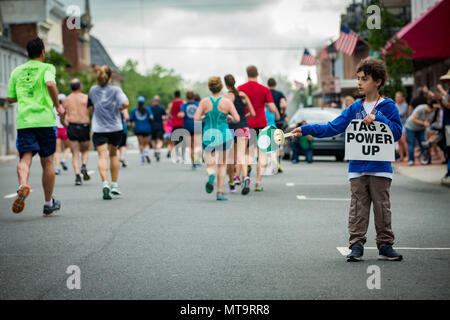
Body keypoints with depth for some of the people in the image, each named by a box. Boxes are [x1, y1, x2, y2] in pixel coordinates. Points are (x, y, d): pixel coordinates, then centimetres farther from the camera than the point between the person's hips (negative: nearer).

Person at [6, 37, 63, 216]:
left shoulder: (17, 72, 14)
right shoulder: (47, 68, 2)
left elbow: (10, 99, 16)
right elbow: (50, 84, -20)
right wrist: (57, 106, -9)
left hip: (23, 121, 2)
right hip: (45, 120, -2)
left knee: (25, 158, -7)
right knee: (47, 162, 9)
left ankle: (23, 185, -39)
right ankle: (48, 204, 17)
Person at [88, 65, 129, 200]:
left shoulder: (93, 90, 3)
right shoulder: (115, 90, -5)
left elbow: (90, 107, 14)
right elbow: (125, 103, -20)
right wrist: (119, 108, -1)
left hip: (99, 129, 0)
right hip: (115, 128, 0)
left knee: (102, 156, -8)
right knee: (113, 154, 19)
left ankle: (105, 183, -30)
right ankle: (114, 185, 23)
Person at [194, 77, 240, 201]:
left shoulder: (204, 102, -3)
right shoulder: (227, 102, -6)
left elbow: (196, 118, -7)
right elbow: (237, 119, -8)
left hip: (208, 136, 1)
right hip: (224, 135, -1)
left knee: (210, 166, 7)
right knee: (222, 165, 16)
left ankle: (211, 176, -28)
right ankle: (219, 192, 13)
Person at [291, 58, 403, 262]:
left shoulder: (388, 106, 0)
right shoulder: (355, 108, 9)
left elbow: (397, 132, -7)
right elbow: (332, 128, 6)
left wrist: (377, 119, -17)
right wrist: (306, 130, -2)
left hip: (380, 167, -3)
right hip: (357, 167, 3)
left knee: (382, 207, 2)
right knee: (358, 207, 2)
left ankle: (385, 245, 11)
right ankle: (357, 245, 6)